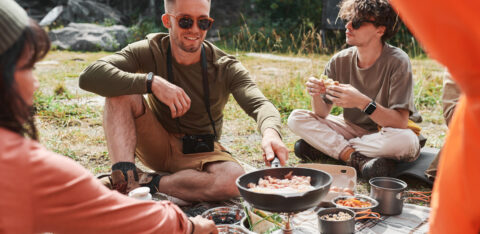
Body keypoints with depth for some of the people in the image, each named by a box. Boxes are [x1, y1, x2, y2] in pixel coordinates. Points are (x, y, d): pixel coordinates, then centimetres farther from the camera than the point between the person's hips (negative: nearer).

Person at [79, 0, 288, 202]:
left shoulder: (226, 68, -12)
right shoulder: (150, 51, -13)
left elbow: (258, 103, -27)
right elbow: (89, 76, -26)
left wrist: (270, 131, -51)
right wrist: (152, 82, -38)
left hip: (201, 152, 0)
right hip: (156, 146, 1)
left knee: (234, 179, -34)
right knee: (121, 90, -23)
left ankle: (147, 183, -18)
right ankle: (124, 182, -30)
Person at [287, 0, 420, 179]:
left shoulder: (397, 62, -19)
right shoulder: (340, 61, -7)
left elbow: (401, 122, -26)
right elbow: (322, 114, -6)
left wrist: (362, 102, -41)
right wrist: (315, 96, -29)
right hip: (354, 129, 4)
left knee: (405, 140, -38)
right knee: (296, 118, -13)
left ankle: (325, 147, -22)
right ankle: (359, 159, -24)